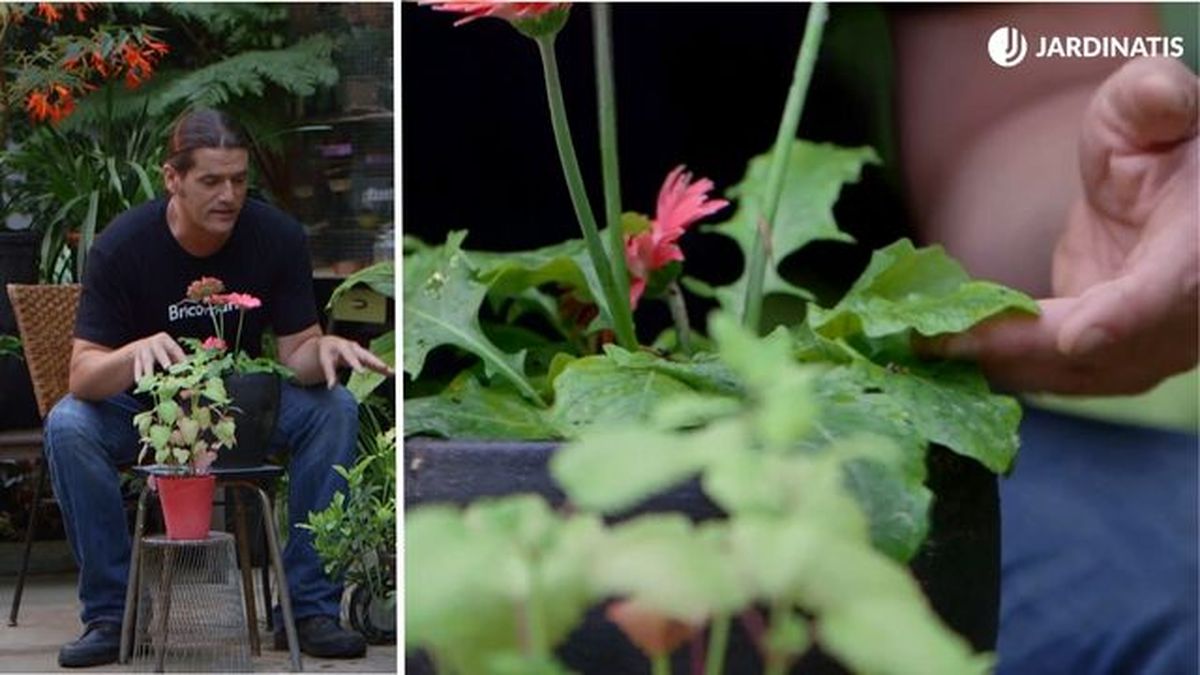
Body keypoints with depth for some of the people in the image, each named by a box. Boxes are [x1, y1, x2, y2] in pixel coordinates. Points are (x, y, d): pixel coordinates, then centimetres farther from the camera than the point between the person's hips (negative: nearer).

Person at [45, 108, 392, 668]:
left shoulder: (277, 236, -15)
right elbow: (83, 376, -25)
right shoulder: (122, 246, -21)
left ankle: (309, 607, -15)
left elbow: (296, 354, -12)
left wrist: (324, 349, -36)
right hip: (143, 406, -2)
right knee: (68, 425, -31)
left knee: (334, 408, -24)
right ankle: (110, 615, -16)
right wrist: (138, 352, -46)